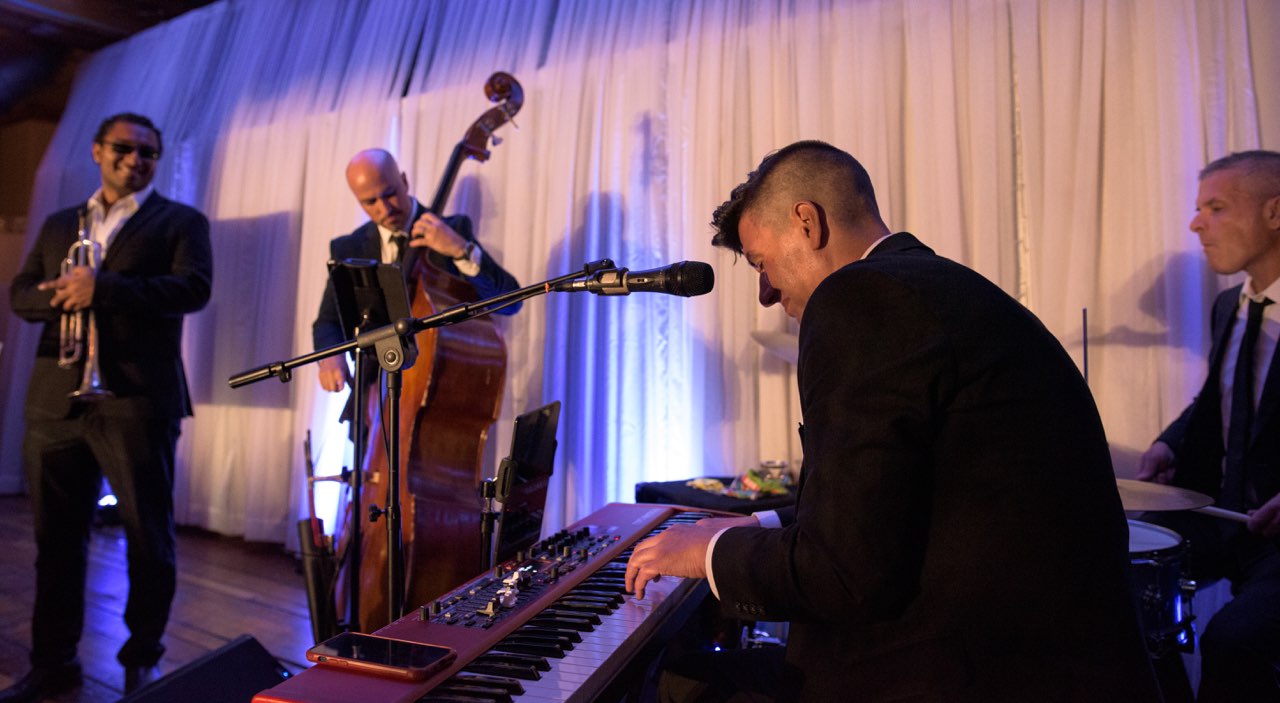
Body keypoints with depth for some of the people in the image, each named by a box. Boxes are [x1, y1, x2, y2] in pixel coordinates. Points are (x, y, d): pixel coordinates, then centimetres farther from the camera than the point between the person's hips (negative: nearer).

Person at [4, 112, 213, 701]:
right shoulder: (58, 224, 21)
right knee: (56, 537, 11)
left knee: (149, 537, 2)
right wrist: (61, 296, -8)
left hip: (137, 402, -4)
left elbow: (194, 287, -10)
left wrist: (105, 287, -19)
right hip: (56, 400, 5)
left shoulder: (181, 221, 6)